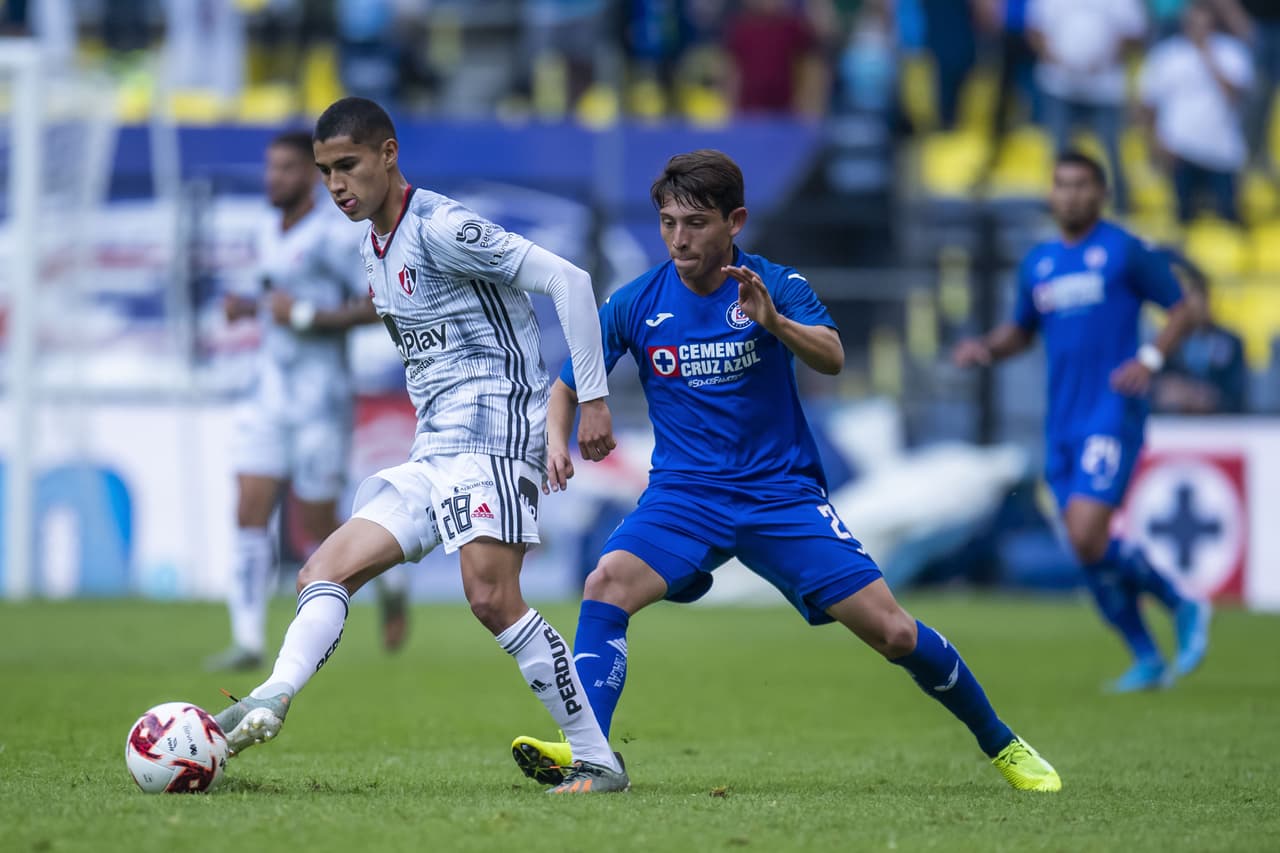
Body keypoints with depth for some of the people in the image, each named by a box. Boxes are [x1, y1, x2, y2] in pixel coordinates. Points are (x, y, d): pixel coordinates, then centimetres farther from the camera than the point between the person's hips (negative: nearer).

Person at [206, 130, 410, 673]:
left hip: (320, 402, -7)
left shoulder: (333, 235, -12)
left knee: (316, 533, -1)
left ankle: (389, 578, 27)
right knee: (250, 516, -5)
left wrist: (304, 316, -21)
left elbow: (380, 305, -17)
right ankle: (249, 642, -7)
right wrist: (249, 307, 9)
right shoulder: (270, 237, 13)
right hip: (269, 398, 7)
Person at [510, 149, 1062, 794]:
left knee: (892, 632, -7)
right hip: (684, 494, 2)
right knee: (607, 583, -28)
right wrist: (556, 441, -13)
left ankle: (1001, 745, 14)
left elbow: (832, 358, -25)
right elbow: (567, 385, 8)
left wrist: (773, 321, -44)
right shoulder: (635, 304, -1)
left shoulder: (777, 285, -7)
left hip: (782, 492, -1)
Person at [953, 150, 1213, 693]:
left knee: (1088, 537, -19)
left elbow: (1182, 310, 1)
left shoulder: (1125, 252, -2)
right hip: (1062, 423, 6)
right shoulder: (1038, 263, 14)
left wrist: (1151, 359, -15)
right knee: (1086, 548, 3)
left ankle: (1184, 608, 1)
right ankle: (1147, 659, 14)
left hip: (1112, 416, -6)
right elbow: (1022, 332, 25)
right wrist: (984, 349, 4)